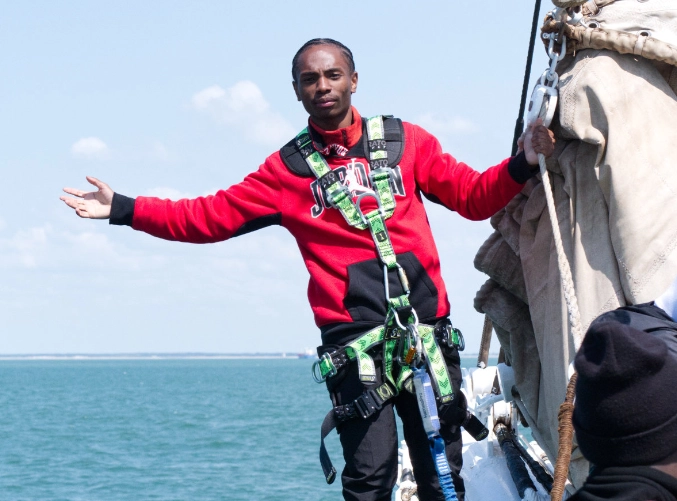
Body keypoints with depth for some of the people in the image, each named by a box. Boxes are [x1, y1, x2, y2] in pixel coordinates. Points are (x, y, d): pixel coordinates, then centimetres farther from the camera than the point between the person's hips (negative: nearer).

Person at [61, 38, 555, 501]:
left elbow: (473, 196, 9)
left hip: (427, 325, 2)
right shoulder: (288, 169, 9)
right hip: (353, 335, -2)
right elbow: (209, 216, 8)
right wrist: (122, 209, 2)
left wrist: (523, 165, -10)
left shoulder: (404, 141, 11)